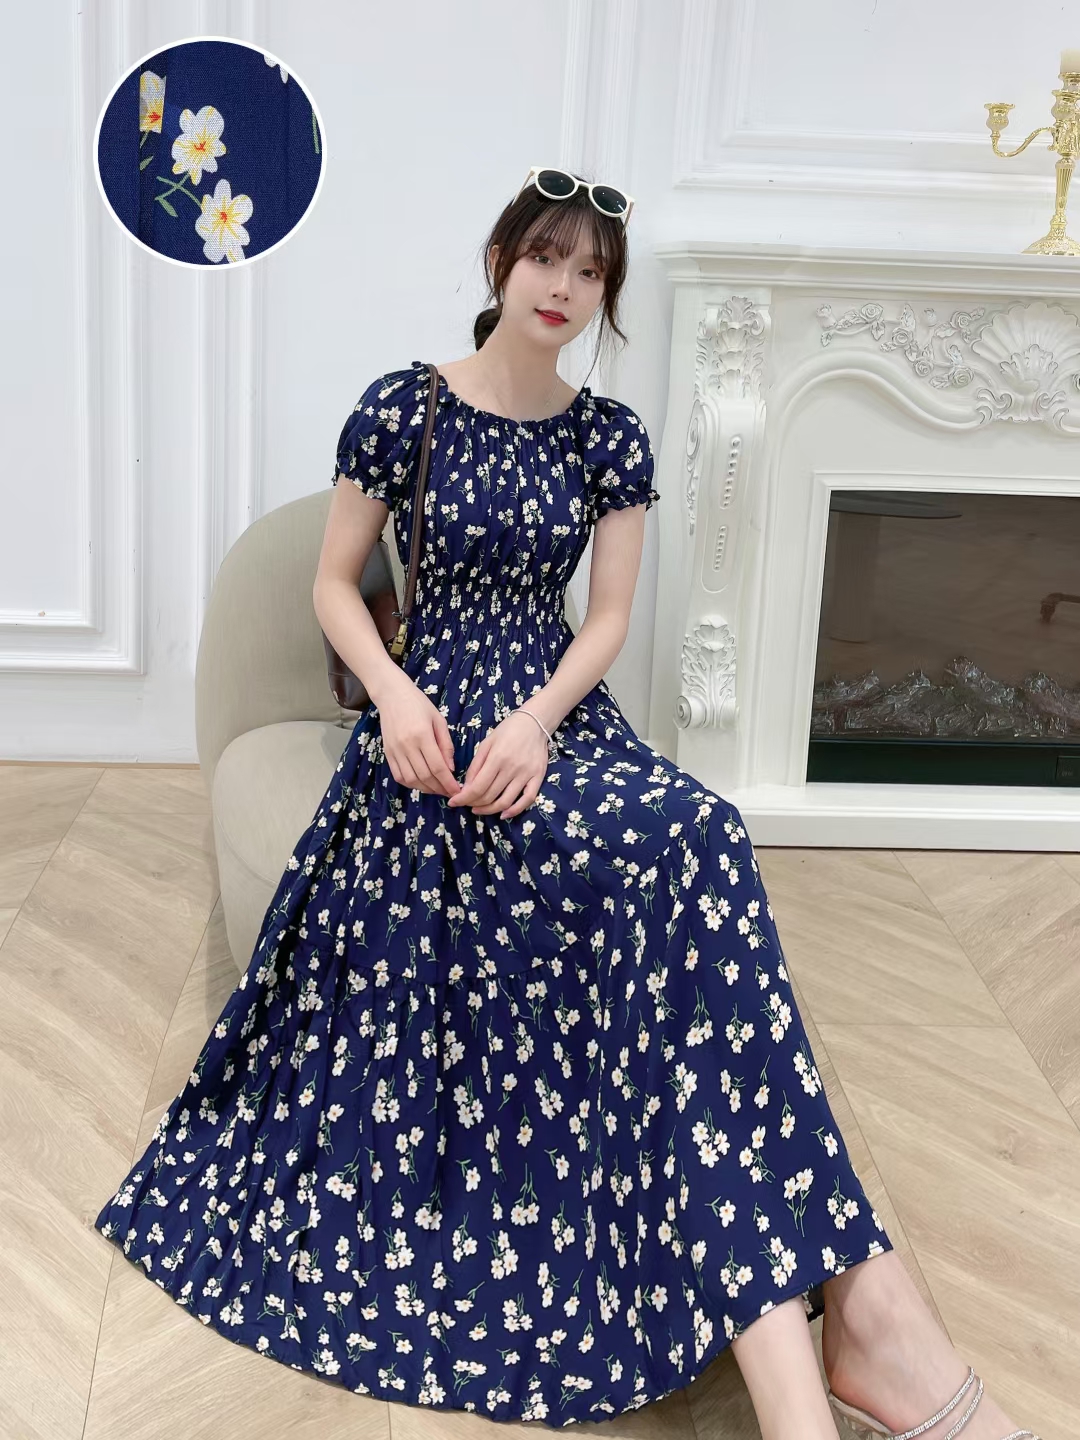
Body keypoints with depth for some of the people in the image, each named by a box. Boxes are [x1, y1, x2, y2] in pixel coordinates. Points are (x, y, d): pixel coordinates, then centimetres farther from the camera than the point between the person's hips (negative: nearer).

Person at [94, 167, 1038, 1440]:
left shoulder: (609, 436, 8)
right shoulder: (403, 407, 1)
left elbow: (606, 620, 6)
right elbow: (334, 585, 5)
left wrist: (536, 721, -14)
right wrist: (396, 695, -14)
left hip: (557, 716, 4)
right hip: (434, 722, -4)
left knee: (691, 851, -32)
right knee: (688, 858, -31)